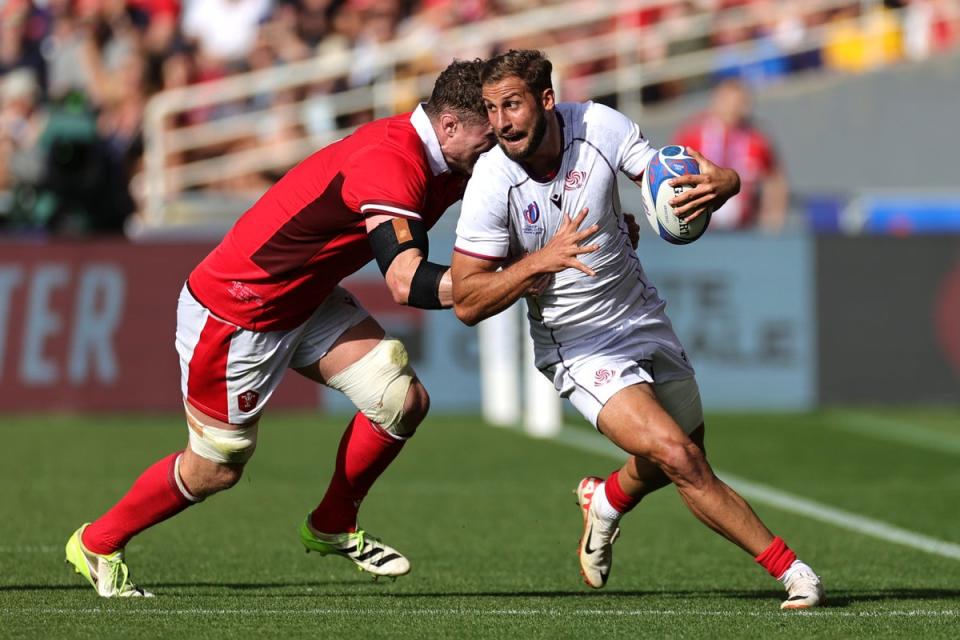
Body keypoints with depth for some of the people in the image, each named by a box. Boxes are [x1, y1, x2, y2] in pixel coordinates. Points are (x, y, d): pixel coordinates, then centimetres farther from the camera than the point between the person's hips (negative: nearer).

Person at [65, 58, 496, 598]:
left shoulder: (438, 162, -5)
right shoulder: (390, 164, -33)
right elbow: (405, 282, -42)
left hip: (306, 300, 9)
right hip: (233, 313, -9)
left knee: (405, 401, -5)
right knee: (216, 470, 7)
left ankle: (333, 527, 18)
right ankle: (98, 543, 31)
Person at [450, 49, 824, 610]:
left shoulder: (598, 126, -15)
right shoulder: (491, 185, -20)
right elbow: (468, 303, -18)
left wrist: (715, 185, -37)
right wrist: (543, 260, -32)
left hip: (643, 316, 4)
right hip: (578, 347, -4)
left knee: (679, 462, 15)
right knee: (678, 458, -21)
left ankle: (608, 501, 49)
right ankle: (787, 568, -8)